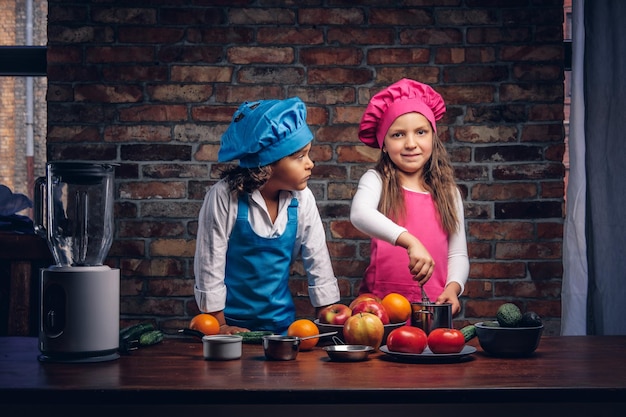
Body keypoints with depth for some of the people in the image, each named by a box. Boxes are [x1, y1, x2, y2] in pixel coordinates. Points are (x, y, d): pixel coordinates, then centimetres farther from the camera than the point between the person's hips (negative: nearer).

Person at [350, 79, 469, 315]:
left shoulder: (448, 192, 13)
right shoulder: (376, 181, 3)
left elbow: (458, 254, 13)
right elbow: (359, 214, -19)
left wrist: (452, 288, -7)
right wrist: (410, 242, -31)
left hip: (434, 305, 2)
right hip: (381, 304, -2)